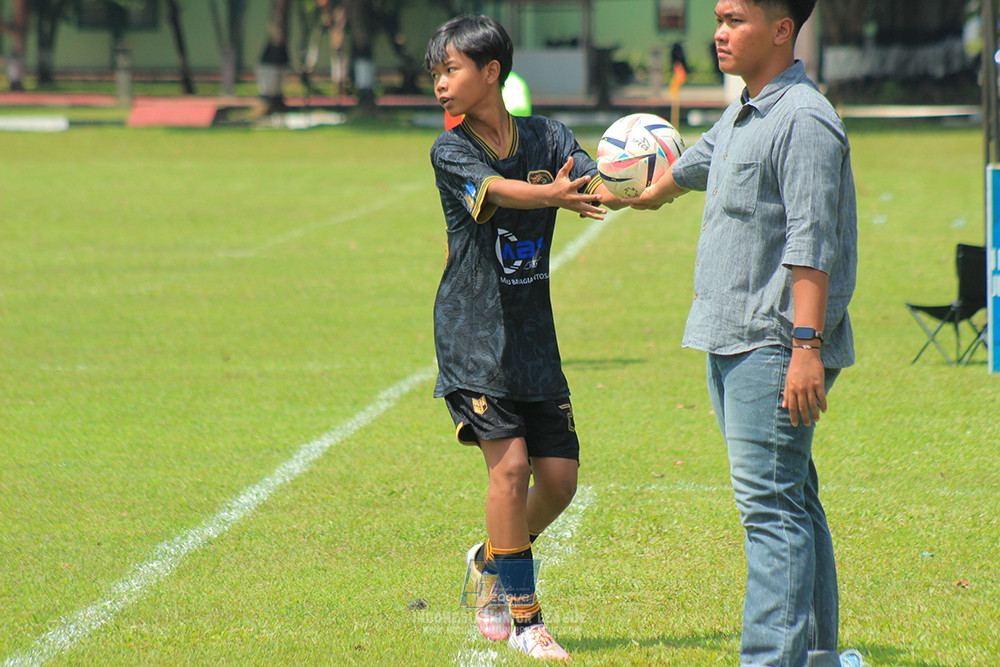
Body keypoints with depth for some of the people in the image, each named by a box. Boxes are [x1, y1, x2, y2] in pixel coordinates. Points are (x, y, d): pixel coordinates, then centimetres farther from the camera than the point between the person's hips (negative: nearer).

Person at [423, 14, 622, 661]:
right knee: (511, 463, -15)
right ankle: (523, 614, -3)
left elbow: (595, 183, -14)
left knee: (559, 478, 2)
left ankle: (492, 561, 30)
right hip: (473, 336, -4)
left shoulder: (548, 137, 3)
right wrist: (556, 194, -48)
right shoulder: (452, 151, -7)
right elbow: (495, 189, -27)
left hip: (534, 340, 4)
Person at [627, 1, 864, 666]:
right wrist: (651, 192, 58)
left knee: (772, 505, -14)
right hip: (732, 338, 10)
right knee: (791, 502, 12)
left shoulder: (804, 120, -14)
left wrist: (806, 347, -26)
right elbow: (697, 162, 39)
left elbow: (811, 244, -21)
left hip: (775, 344, -10)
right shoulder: (743, 116, 17)